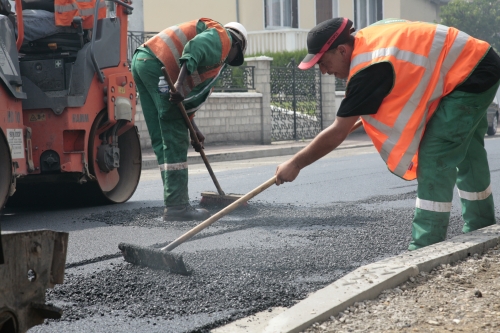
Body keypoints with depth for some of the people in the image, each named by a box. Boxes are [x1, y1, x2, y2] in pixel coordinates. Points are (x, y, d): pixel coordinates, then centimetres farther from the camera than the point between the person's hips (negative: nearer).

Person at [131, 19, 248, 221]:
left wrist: (193, 128, 33)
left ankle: (174, 203, 17)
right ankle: (177, 205, -4)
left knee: (162, 141, 12)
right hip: (157, 64, -10)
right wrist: (180, 82, -28)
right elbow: (195, 48, -17)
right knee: (175, 141, -5)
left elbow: (194, 90, 32)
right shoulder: (222, 37, 5)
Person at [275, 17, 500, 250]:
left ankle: (427, 247, -11)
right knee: (467, 155, 21)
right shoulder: (368, 36, 0)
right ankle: (480, 232, 35)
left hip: (468, 74, -10)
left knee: (434, 158, -13)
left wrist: (294, 165, -13)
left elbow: (336, 134, -21)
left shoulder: (368, 67, -25)